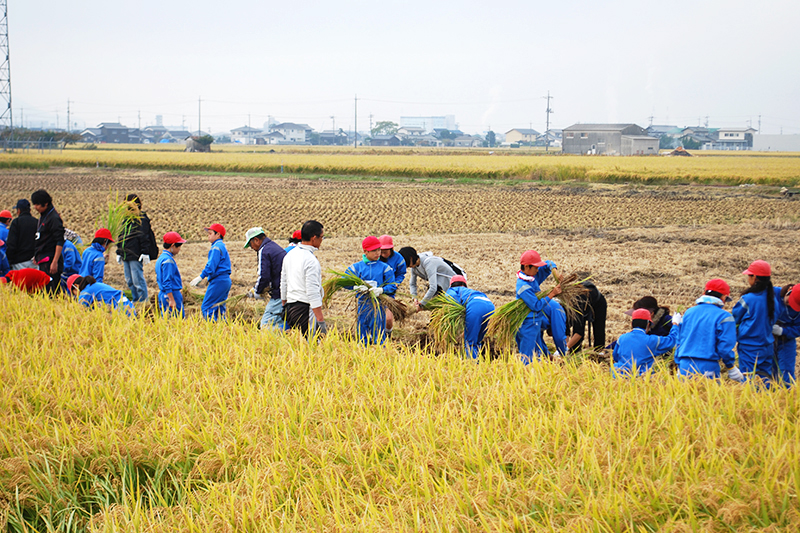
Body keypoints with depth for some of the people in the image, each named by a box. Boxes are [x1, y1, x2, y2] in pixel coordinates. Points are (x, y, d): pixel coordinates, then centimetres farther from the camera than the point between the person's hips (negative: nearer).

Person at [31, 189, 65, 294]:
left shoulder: (54, 218, -14)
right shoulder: (43, 216, 15)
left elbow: (60, 242, -18)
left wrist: (55, 262, -22)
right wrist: (36, 255, 21)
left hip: (50, 260, -10)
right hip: (43, 261, 10)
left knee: (51, 291, -11)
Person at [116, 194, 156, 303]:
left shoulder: (141, 219, -7)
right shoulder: (126, 219, 17)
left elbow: (144, 237, -13)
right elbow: (121, 237, 23)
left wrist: (145, 253, -19)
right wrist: (119, 253, 22)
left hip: (136, 257, -9)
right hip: (126, 256, 9)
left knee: (138, 280, -8)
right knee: (129, 281, 13)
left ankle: (143, 301, -1)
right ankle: (135, 300, 22)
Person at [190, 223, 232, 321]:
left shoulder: (216, 248, -11)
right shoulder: (222, 246, 20)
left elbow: (211, 266, -19)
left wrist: (200, 277, -17)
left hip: (218, 281, -10)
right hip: (226, 280, 10)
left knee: (207, 308, -8)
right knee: (219, 309, 12)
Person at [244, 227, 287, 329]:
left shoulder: (264, 251, -10)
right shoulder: (276, 247, 20)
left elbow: (263, 277, -17)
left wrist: (257, 292, -2)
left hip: (279, 295, -10)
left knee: (266, 325, -9)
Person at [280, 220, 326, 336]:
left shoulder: (289, 255, 11)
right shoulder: (311, 260, -15)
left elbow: (283, 284, 18)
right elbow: (313, 293, -19)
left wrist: (285, 307, 28)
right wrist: (321, 321, -19)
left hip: (290, 308, 9)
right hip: (305, 309, -9)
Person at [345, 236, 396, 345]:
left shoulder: (384, 268, 4)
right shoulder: (357, 267, 6)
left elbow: (392, 286, 1)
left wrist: (381, 290, -19)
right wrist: (357, 287, -15)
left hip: (378, 304, -1)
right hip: (362, 303, 1)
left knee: (378, 335, -1)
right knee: (362, 335, 7)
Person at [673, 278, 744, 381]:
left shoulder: (688, 312, 12)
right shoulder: (724, 317, -5)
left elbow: (679, 341, 16)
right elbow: (725, 347, -8)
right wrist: (731, 368, 6)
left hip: (684, 366, 5)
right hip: (707, 368, -5)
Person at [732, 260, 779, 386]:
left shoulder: (747, 299, -16)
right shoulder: (772, 298, 2)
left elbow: (734, 318, -2)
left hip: (749, 348, -6)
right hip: (768, 346, 6)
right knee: (765, 379, 12)